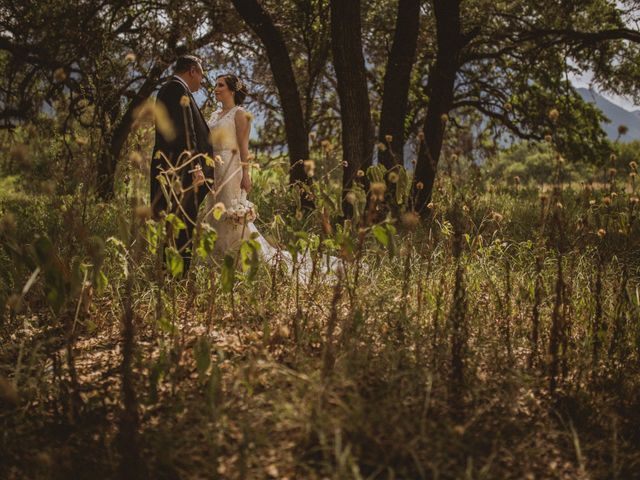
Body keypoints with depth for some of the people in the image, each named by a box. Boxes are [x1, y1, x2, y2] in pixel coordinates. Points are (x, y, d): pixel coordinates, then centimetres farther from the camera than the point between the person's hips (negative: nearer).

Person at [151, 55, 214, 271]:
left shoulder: (168, 89, 24)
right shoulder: (178, 88, -7)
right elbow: (185, 130, -17)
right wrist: (196, 167, -19)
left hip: (173, 172, 11)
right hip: (183, 170, -11)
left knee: (177, 230, 11)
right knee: (182, 230, -12)